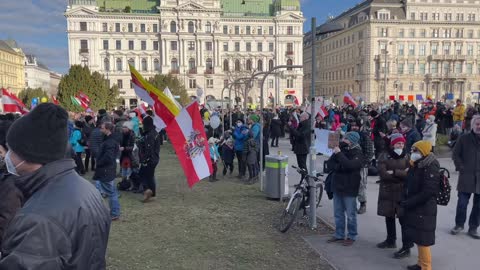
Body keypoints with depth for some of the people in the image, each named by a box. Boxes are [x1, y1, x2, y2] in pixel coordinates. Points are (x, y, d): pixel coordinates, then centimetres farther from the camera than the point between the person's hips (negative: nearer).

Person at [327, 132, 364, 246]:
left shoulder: (358, 154, -10)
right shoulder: (340, 150, 7)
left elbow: (349, 165, -28)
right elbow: (329, 164, 3)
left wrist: (339, 154, -22)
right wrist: (340, 167, -15)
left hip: (349, 189, -6)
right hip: (337, 187, 6)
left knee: (350, 215, 4)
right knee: (338, 214, 15)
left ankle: (351, 236, 19)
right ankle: (339, 235, 27)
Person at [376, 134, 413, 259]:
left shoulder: (407, 157, -1)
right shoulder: (384, 156, -1)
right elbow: (383, 174, -14)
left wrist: (394, 172, -18)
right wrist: (402, 174, -13)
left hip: (402, 192, -2)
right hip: (387, 191, 2)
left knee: (404, 219, -6)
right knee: (389, 217, 15)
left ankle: (406, 247, 0)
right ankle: (391, 240, 33)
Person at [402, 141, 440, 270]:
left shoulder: (430, 168, -18)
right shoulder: (416, 166, 8)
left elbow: (428, 192, -24)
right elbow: (409, 185, 16)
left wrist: (408, 203, -20)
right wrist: (405, 200, 0)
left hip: (424, 210, -8)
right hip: (414, 209, 9)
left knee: (423, 240, 0)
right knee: (417, 238, 18)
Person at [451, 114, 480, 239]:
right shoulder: (464, 139, -2)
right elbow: (455, 154, 3)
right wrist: (461, 168, -6)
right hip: (466, 176, -2)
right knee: (462, 203, 3)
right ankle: (459, 225, 21)